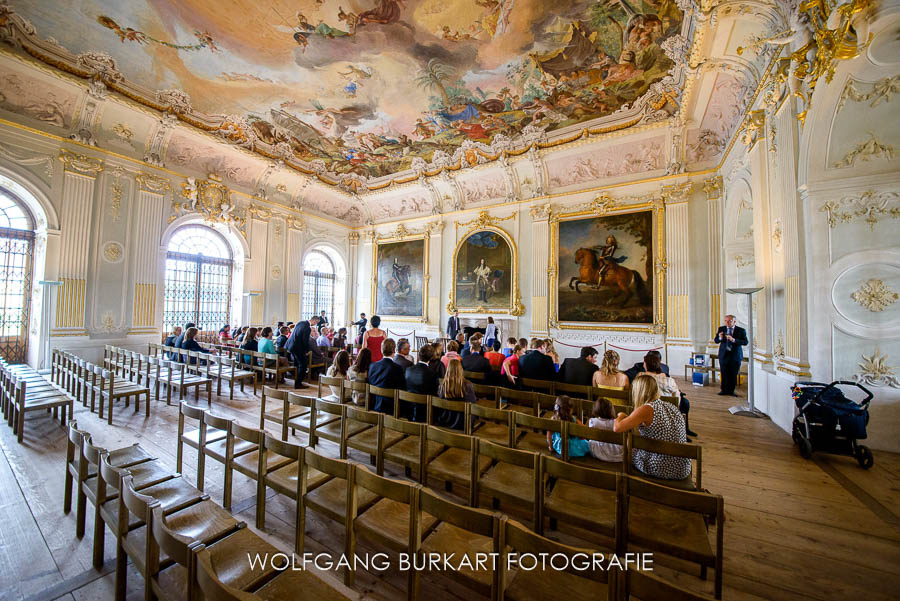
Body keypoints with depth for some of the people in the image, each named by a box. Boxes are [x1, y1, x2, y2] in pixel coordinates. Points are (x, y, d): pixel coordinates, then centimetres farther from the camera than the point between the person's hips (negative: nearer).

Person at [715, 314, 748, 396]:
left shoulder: (741, 330, -2)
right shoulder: (721, 329, 5)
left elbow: (745, 342, -12)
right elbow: (716, 340, 4)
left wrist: (733, 340, -26)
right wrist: (720, 338, -18)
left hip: (735, 355, -1)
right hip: (724, 354, 1)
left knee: (733, 374, 5)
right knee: (724, 373, 4)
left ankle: (731, 391, 17)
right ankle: (724, 390, 15)